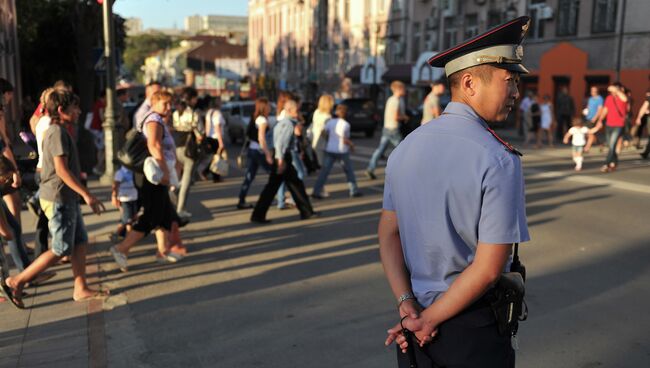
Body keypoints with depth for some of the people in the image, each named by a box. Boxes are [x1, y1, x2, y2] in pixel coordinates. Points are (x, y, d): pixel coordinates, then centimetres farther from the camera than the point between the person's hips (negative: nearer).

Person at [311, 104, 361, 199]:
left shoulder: (331, 121, 3)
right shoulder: (345, 124, -10)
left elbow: (323, 133, 1)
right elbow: (345, 140, -14)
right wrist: (352, 145, 3)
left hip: (330, 150, 4)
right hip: (342, 151, -4)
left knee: (324, 171, 1)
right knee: (349, 170, 14)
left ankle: (316, 192, -5)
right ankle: (354, 190, 21)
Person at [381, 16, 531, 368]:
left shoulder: (406, 148, -1)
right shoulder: (500, 161, -20)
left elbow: (388, 233, 0)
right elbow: (489, 269, -21)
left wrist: (408, 306, -5)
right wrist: (429, 321, -12)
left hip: (416, 320, 5)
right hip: (474, 325, -5)